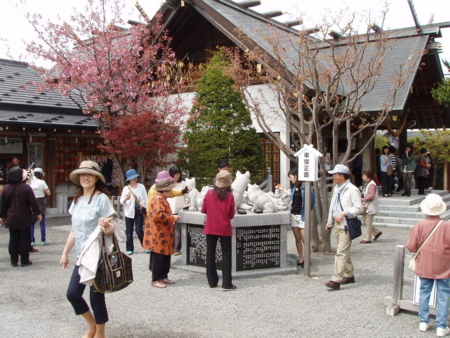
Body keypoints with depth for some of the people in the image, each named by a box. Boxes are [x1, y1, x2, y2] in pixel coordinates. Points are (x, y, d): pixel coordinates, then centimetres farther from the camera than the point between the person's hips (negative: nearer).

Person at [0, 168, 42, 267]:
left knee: (13, 240, 10)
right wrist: (38, 213, -4)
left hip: (11, 219, 4)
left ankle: (14, 261, 13)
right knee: (24, 239, 4)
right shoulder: (26, 187, -11)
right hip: (24, 219, -4)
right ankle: (24, 260, 6)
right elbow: (33, 202, -12)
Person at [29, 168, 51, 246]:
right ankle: (43, 240, 9)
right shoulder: (42, 182, -10)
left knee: (31, 223, 8)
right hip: (41, 204, -2)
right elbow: (48, 193, -8)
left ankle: (31, 241, 8)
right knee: (42, 223, 7)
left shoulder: (30, 181, -4)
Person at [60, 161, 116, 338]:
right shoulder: (77, 200, 7)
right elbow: (74, 230, 15)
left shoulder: (102, 198, -13)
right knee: (72, 293, 8)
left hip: (98, 256, -7)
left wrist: (106, 228, -37)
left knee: (96, 297, 1)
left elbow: (111, 230, -15)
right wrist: (65, 253, 17)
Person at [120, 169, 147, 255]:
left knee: (139, 230, -5)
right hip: (129, 212, 1)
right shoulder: (126, 188, 0)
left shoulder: (141, 186, 3)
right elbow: (121, 201, -3)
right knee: (129, 232, 4)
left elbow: (145, 199, 7)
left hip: (139, 211, 0)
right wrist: (126, 199, -25)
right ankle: (129, 249, 14)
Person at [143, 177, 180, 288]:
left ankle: (163, 277, 23)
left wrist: (171, 218, 15)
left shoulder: (162, 199, 18)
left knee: (166, 256, 14)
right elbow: (158, 215, -29)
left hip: (164, 234, 11)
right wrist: (173, 218, -20)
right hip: (158, 235, -11)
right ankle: (155, 279, 4)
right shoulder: (158, 199, -17)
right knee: (158, 257, -4)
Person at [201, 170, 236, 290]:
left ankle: (212, 281, 17)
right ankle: (226, 284, 2)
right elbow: (231, 215, -6)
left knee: (210, 254, 12)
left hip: (211, 228, 2)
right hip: (225, 229, -2)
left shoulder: (209, 193, -6)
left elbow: (204, 210, 2)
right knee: (226, 255, 3)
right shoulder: (229, 196, -11)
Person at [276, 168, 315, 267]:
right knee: (297, 238, 10)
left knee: (304, 239, -3)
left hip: (302, 215, -7)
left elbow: (312, 198, -11)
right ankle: (301, 258, 18)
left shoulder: (305, 187, -12)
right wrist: (283, 189, 30)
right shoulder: (293, 187, 9)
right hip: (293, 214, 7)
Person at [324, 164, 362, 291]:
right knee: (344, 252, 17)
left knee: (341, 253, -11)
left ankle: (336, 280, -13)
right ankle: (349, 275, 29)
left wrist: (344, 213, -24)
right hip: (337, 224, 9)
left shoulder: (352, 190, -12)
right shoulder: (336, 188, 14)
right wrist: (329, 222, 23)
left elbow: (358, 208, -15)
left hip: (346, 225, -9)